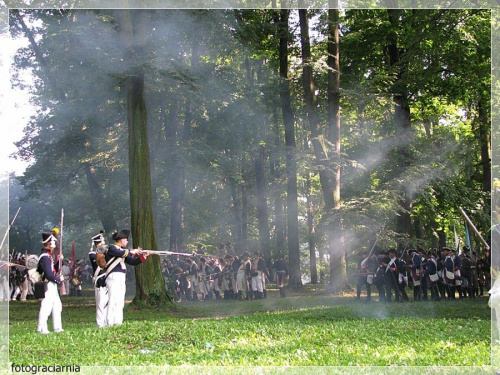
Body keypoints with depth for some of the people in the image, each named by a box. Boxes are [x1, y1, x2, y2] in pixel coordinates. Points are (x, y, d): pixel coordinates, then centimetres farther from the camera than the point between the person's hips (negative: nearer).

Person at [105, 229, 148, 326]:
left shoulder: (123, 250, 22)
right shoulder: (111, 248, -4)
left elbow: (132, 261, 20)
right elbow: (121, 253, -22)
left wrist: (143, 256, 8)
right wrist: (132, 251, -11)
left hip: (121, 278, 9)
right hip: (114, 277, -9)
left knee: (120, 303, 7)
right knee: (113, 301, -15)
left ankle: (118, 323, 8)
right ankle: (110, 324, -17)